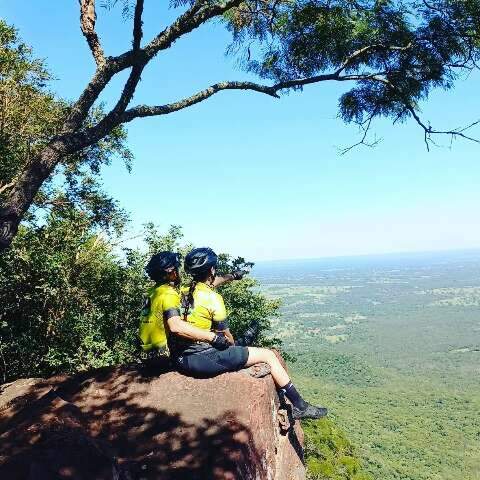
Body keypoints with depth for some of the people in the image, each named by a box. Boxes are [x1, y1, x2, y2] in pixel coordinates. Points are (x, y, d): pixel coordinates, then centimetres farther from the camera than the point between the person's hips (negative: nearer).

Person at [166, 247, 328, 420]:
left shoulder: (184, 291, 6)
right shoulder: (213, 298, -16)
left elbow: (205, 285, 29)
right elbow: (226, 336, -8)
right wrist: (231, 344, 15)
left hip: (181, 359, 9)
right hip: (203, 359, -8)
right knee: (269, 355, 1)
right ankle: (300, 407, 13)